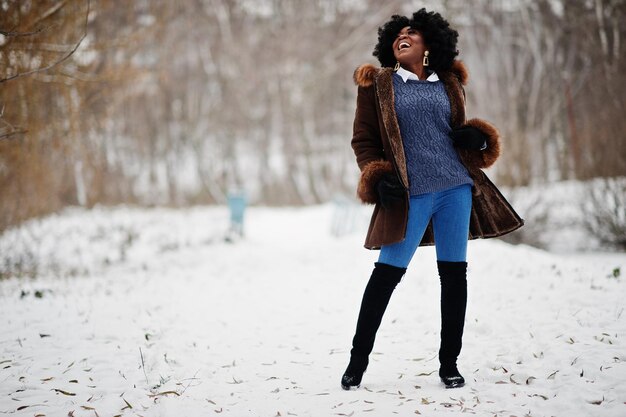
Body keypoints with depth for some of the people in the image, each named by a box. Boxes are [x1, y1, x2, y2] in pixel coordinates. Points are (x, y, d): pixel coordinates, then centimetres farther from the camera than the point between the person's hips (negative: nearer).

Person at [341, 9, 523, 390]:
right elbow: (363, 140, 6)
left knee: (454, 272, 5)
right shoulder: (378, 84, 6)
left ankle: (449, 363, 15)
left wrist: (476, 137, 1)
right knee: (388, 272, -7)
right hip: (410, 194, -4)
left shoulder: (448, 84, 15)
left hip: (457, 188, 4)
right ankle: (358, 360, 4)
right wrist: (379, 179, -9)